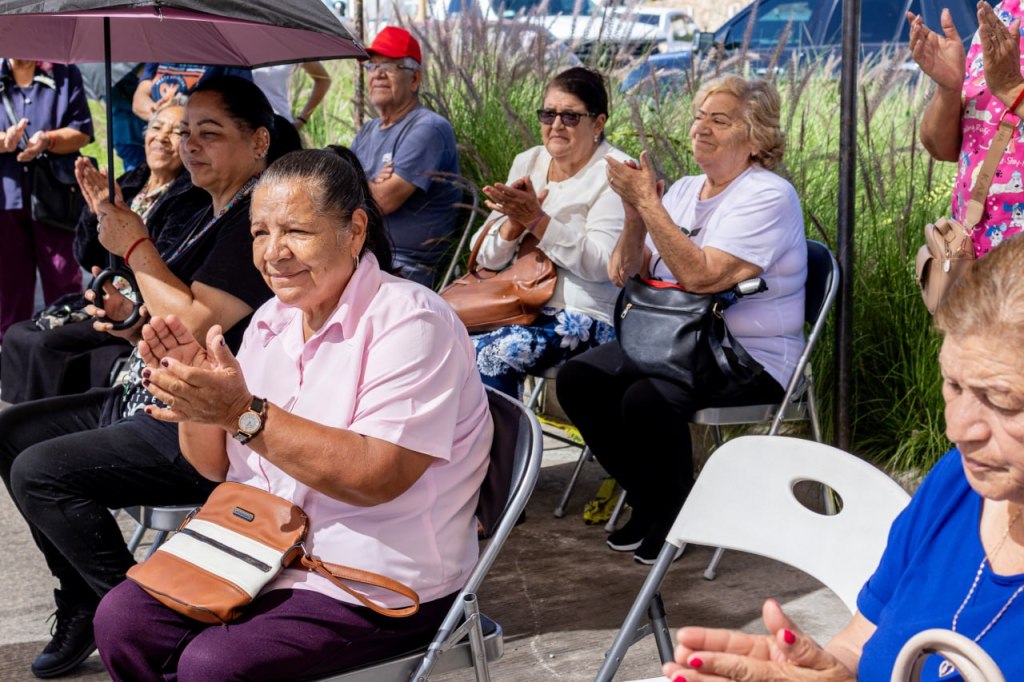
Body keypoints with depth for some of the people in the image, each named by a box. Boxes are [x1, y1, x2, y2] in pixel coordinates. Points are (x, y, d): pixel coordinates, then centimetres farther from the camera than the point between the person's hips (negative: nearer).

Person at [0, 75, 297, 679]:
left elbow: (193, 325, -23)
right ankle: (83, 600, 13)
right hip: (151, 401, 11)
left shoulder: (258, 219, -17)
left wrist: (135, 245, -12)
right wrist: (132, 320, 5)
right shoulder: (213, 216, 15)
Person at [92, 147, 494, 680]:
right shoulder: (272, 321, 8)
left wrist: (244, 412, -28)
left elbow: (377, 477, -26)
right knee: (120, 619, -10)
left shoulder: (409, 321, -16)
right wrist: (195, 395, -10)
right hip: (263, 552, 7)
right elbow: (217, 465, 12)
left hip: (381, 584, -7)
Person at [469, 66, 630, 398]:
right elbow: (487, 257, 10)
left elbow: (601, 264, -19)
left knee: (488, 353, -29)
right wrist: (515, 220, -11)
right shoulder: (527, 163, 13)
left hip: (589, 317, -6)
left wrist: (536, 219, -22)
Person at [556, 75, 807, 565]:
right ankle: (646, 500, 5)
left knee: (646, 398, -32)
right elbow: (624, 275, 8)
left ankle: (675, 516, -5)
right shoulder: (684, 191, 13)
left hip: (750, 359, -8)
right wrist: (634, 215, -10)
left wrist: (648, 202, -22)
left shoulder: (768, 197, -12)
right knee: (577, 378, -12)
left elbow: (700, 276, -26)